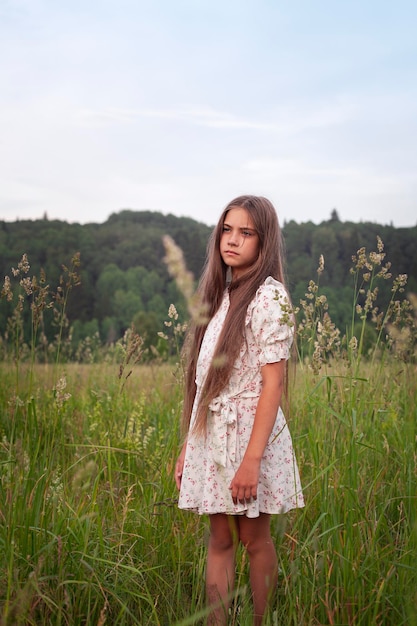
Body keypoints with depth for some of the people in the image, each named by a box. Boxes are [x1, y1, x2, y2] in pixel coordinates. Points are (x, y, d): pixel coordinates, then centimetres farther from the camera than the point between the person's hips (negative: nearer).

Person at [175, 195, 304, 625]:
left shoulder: (269, 297, -10)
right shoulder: (219, 295, 12)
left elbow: (273, 383, -15)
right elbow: (203, 379, 12)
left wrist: (252, 459, -21)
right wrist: (187, 446, 10)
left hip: (249, 431, -6)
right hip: (210, 432, 7)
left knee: (254, 538, 5)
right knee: (219, 539, 8)